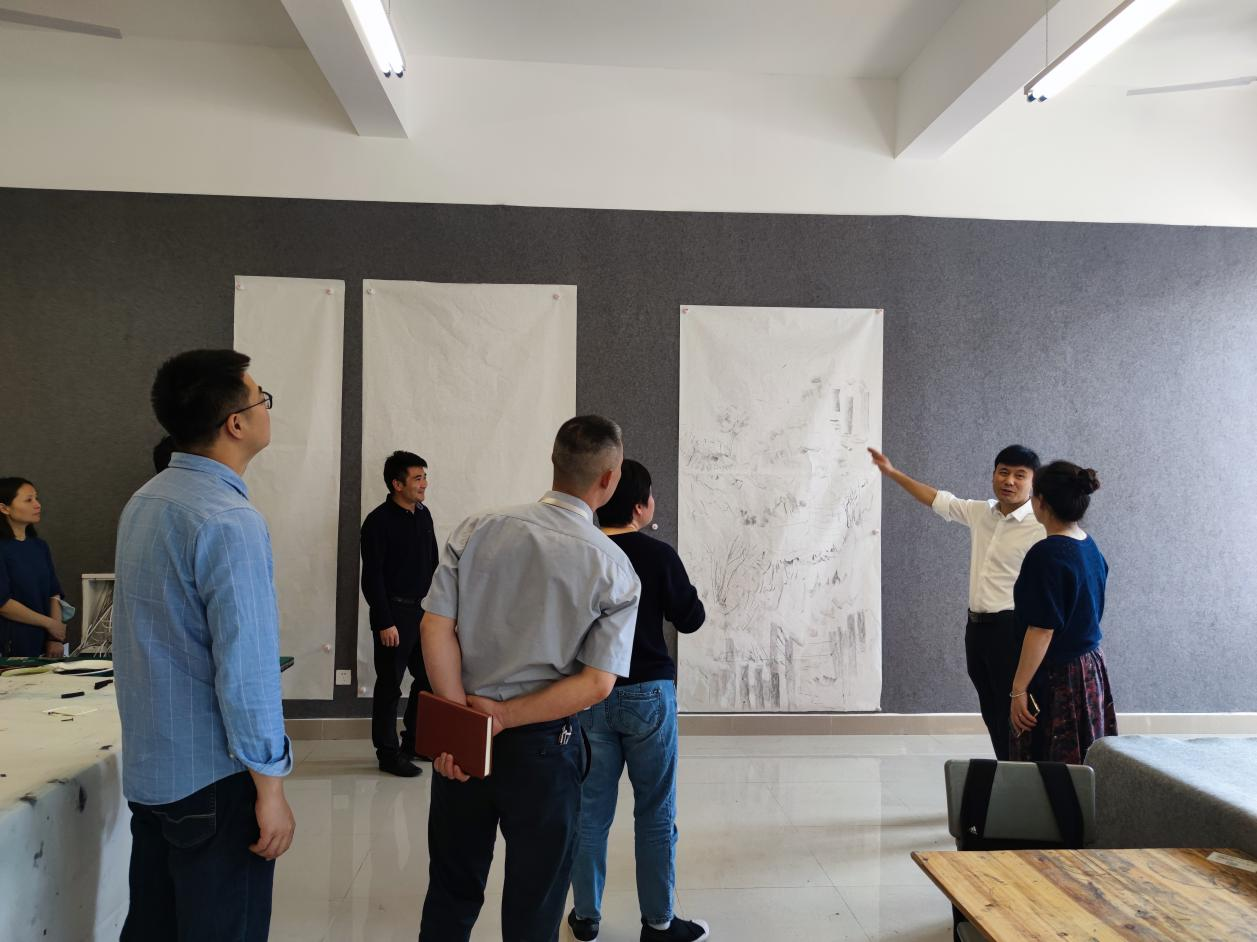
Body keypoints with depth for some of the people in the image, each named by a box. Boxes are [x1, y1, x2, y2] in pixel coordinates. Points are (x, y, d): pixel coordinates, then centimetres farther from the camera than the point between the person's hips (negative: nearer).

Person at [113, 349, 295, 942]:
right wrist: (270, 789, -16)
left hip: (147, 767, 9)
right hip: (213, 780, -9)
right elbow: (246, 669, -25)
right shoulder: (229, 521, -22)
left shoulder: (143, 502, 7)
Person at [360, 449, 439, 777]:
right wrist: (384, 623, -16)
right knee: (389, 685, 3)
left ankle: (415, 741, 29)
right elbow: (372, 577, -14)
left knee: (429, 678, 13)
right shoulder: (378, 522, -13)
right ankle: (388, 753, 15)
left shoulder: (423, 515, 8)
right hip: (394, 614, -7)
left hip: (423, 610, 7)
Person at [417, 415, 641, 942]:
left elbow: (435, 629, -9)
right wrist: (503, 715, -12)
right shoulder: (614, 570, -9)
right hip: (543, 745, -2)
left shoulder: (476, 531, -4)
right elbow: (596, 683, -15)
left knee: (451, 896, 21)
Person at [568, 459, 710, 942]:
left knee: (590, 811, 12)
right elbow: (691, 618, -2)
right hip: (647, 693, -3)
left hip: (588, 695, 3)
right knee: (655, 813, 9)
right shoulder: (658, 555, -12)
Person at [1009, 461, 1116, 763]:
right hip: (1092, 670, 9)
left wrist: (1018, 690, -17)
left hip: (1056, 679, -9)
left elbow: (1042, 630, -22)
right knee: (1084, 769, 14)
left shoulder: (1047, 554, -20)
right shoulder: (1091, 548, 7)